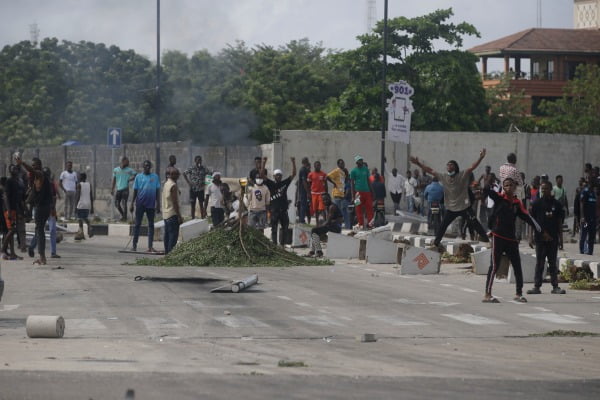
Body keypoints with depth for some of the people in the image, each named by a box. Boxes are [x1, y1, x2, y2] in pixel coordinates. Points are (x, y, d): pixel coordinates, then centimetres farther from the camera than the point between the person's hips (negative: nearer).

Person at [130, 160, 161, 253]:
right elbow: (135, 191, 5)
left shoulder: (155, 177, 4)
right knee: (137, 224, 2)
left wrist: (158, 205, 3)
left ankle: (150, 247, 6)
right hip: (140, 203, -1)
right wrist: (132, 204, 1)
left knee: (151, 225, 3)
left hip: (151, 204, 1)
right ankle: (134, 244, 7)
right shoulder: (138, 177, 2)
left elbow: (157, 192, 6)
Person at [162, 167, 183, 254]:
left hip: (166, 214, 10)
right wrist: (179, 216, -17)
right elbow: (175, 202, -19)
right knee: (173, 236, -8)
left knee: (167, 235, 12)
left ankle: (167, 253, 16)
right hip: (173, 214, -10)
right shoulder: (173, 185, -15)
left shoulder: (166, 184, 14)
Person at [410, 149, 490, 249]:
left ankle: (486, 239, 11)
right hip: (450, 208, 3)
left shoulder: (462, 175, -12)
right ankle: (436, 243, 21)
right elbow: (430, 170, 1)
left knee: (475, 224, 1)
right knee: (443, 225, 8)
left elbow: (472, 167, -23)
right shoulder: (443, 177, -3)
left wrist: (480, 158, -39)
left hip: (464, 207, -3)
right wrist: (418, 163, -2)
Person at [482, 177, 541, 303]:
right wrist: (489, 181, -30)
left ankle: (519, 293, 22)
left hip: (511, 238, 5)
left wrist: (535, 225, -10)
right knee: (494, 266, -5)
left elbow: (525, 216, 1)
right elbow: (486, 191, -17)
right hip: (498, 237, -5)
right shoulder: (499, 198, -3)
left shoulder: (517, 203, 9)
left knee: (517, 266, 9)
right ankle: (487, 295, -2)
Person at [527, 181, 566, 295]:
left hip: (553, 238, 1)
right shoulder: (537, 203, 1)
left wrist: (559, 236, 5)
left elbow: (560, 221, 9)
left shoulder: (556, 204, 4)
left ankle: (555, 286, 10)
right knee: (539, 263, 1)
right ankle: (537, 286, 4)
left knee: (553, 263, 7)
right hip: (540, 238, -1)